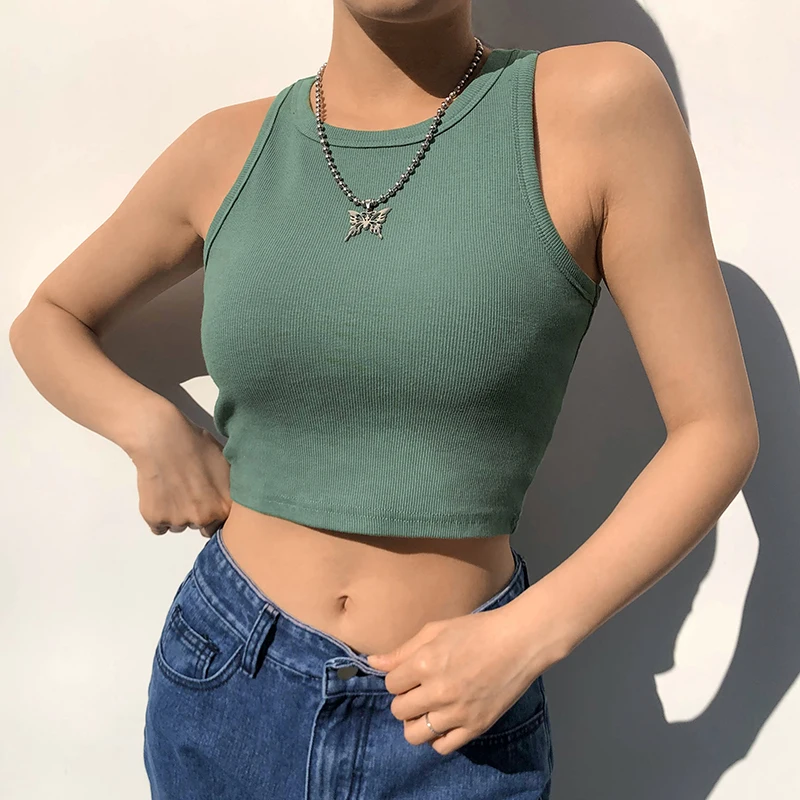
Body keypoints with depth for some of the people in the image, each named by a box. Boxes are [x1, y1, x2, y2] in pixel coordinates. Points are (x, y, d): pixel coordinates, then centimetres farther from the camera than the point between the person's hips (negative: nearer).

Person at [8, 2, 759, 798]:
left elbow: (719, 429, -9)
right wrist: (152, 430, -8)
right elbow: (45, 321, 11)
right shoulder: (231, 147, -3)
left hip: (456, 722, -2)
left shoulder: (602, 100, -12)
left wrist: (524, 640, -17)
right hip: (225, 686, 3)